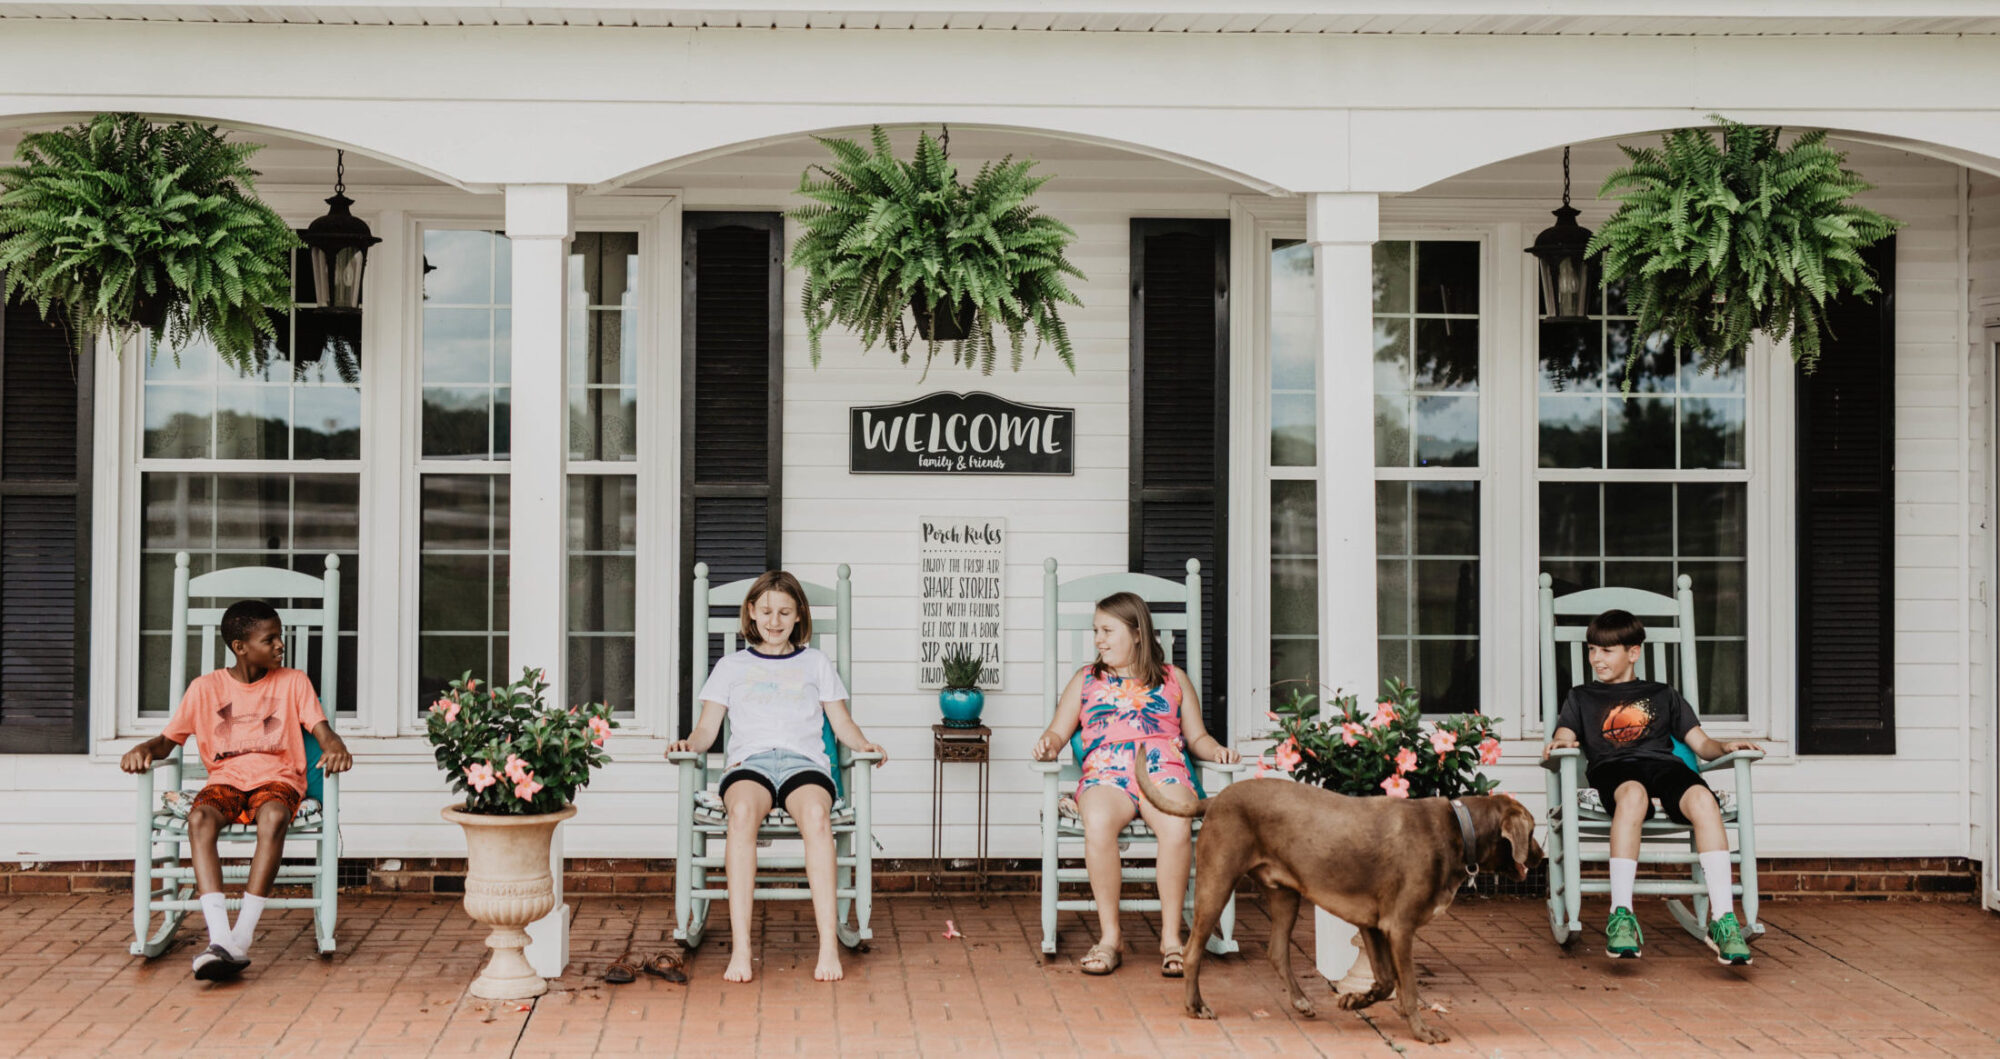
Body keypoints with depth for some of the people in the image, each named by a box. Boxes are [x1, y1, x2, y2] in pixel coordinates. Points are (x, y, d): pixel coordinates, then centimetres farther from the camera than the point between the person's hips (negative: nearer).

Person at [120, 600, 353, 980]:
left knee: (273, 816, -37)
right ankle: (220, 938, -45)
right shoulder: (206, 688, 11)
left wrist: (335, 747, -24)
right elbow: (168, 740, 12)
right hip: (225, 781, 1)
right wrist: (143, 749, -12)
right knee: (200, 818, -34)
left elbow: (321, 729, 0)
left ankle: (241, 937, -39)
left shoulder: (293, 682, 11)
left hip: (277, 780, -1)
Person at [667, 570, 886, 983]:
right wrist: (689, 744, -3)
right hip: (748, 762, 0)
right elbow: (707, 728, 19)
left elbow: (842, 723, 20)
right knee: (742, 812, -39)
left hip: (804, 761, 0)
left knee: (817, 815, -38)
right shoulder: (731, 666, 27)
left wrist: (864, 745, -1)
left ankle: (828, 945, -41)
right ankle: (740, 948, -43)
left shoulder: (816, 663, 27)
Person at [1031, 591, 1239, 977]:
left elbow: (1197, 736, 23)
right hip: (1105, 775, 0)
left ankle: (1171, 936, -25)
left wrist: (1217, 749, 1)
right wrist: (1048, 744, -3)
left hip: (1163, 771, 0)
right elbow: (1058, 731, 21)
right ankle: (1109, 935, -26)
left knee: (1176, 826, -37)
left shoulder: (1173, 679, 24)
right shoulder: (1085, 681, 26)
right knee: (1098, 823, -38)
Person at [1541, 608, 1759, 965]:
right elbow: (1563, 738, 14)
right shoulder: (1582, 697, 31)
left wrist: (1725, 747, 1)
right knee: (1633, 794, -41)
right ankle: (1621, 914, -43)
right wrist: (1559, 743, -10)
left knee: (1703, 799, -34)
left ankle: (1723, 918, -38)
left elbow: (1701, 744, 24)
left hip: (1664, 764, 2)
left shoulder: (1662, 695, 32)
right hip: (1613, 769, -2)